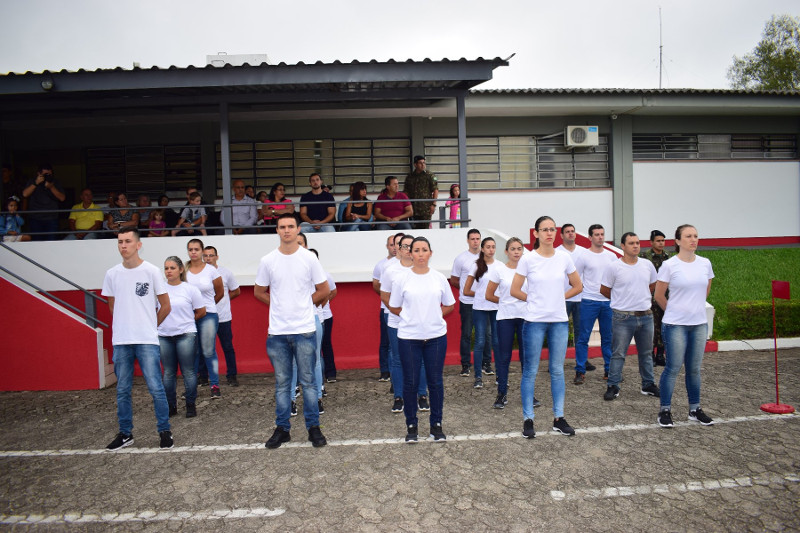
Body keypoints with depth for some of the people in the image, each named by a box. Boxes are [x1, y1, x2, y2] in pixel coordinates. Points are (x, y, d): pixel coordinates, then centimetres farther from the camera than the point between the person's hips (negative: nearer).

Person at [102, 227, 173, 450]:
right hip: (120, 341, 4)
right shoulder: (112, 274, 6)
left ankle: (164, 431, 10)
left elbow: (165, 306, 3)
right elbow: (113, 307, 20)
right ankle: (125, 433, 25)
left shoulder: (151, 271, -4)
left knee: (156, 388, -4)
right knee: (122, 390, 11)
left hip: (147, 341, -4)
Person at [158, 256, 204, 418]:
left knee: (188, 372, 1)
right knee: (168, 373, 10)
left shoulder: (190, 289, -2)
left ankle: (191, 405, 12)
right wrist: (165, 322, 6)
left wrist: (186, 320, 9)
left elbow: (201, 312, 4)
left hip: (185, 335, -3)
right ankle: (171, 405, 21)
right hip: (164, 336, 3)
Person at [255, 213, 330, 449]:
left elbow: (323, 290, 6)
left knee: (308, 381, 5)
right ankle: (282, 429, 22)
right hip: (277, 332, 2)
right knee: (282, 383, 11)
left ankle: (313, 427, 17)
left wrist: (304, 304, 4)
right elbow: (259, 292, 13)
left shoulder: (309, 258, -1)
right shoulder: (268, 261, 2)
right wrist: (280, 305, 6)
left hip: (305, 330, -1)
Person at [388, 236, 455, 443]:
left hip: (436, 336, 1)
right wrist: (412, 317, 2)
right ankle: (411, 425, 20)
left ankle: (436, 424, 21)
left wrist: (433, 316, 1)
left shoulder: (439, 278, 3)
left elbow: (449, 306, 12)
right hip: (409, 337, -1)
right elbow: (394, 307, 7)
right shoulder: (401, 279, -1)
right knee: (410, 382, 4)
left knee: (436, 381, 7)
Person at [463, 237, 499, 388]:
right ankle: (478, 377, 5)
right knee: (480, 342, -1)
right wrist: (481, 294, 3)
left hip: (496, 308, 2)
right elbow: (466, 291, 2)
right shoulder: (476, 266, 1)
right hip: (480, 308, -1)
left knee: (497, 341, 2)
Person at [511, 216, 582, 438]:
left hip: (559, 321, 3)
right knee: (530, 371, 3)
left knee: (557, 370, 12)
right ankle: (528, 420, 15)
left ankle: (558, 418, 24)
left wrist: (558, 298, 5)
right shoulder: (528, 259, -7)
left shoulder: (564, 258, 2)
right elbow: (515, 290, -2)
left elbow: (577, 286, 13)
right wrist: (535, 300, 3)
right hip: (535, 321, -3)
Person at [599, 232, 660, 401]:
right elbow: (604, 290, 0)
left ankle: (648, 385, 29)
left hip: (646, 316, 5)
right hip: (623, 317, -4)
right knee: (618, 354, 0)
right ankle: (613, 386, 9)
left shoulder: (648, 265, 6)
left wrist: (642, 298, 14)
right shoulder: (614, 267, -8)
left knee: (646, 353, 15)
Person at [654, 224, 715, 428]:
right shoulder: (669, 265, -10)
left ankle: (695, 410, 26)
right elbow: (659, 296, -1)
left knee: (694, 369, 13)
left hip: (700, 323, 5)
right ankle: (665, 411, 11)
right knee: (673, 368, -1)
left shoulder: (705, 264, 5)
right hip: (675, 325, -4)